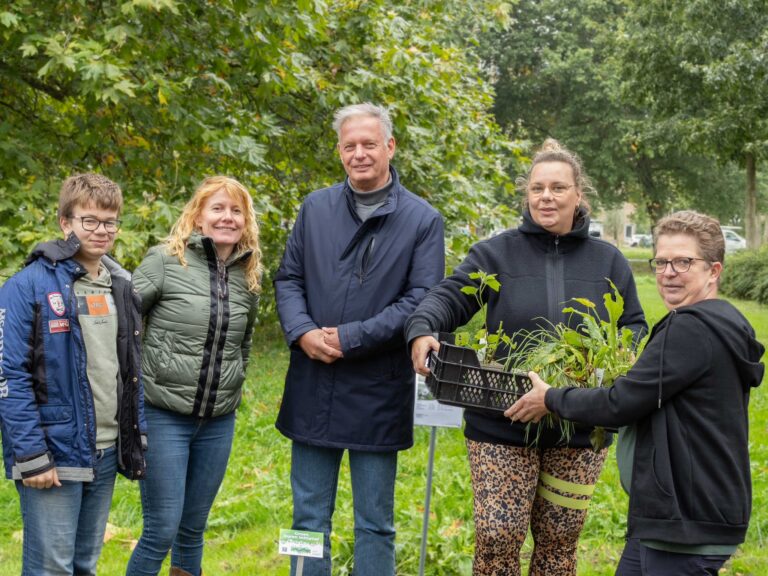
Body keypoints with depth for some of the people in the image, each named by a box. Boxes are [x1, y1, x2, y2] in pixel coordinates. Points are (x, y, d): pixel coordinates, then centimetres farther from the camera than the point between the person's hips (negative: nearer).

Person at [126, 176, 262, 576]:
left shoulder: (249, 275, 8)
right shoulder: (165, 260, -8)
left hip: (219, 422, 5)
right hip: (164, 416, -4)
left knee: (193, 531, 13)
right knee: (162, 531, -5)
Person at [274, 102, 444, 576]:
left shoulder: (422, 220, -4)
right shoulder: (316, 208, 7)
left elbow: (421, 300, -10)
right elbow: (288, 279, 9)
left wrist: (349, 339, -15)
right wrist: (303, 333, -10)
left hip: (379, 393, -3)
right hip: (312, 389, 3)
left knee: (375, 523, 8)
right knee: (309, 517, 12)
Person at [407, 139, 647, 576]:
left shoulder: (608, 261, 8)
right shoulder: (496, 254, 2)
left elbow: (635, 328, 12)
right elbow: (449, 298, -7)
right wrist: (422, 332, -29)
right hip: (501, 425, -2)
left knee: (559, 539, 10)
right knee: (497, 535, -6)